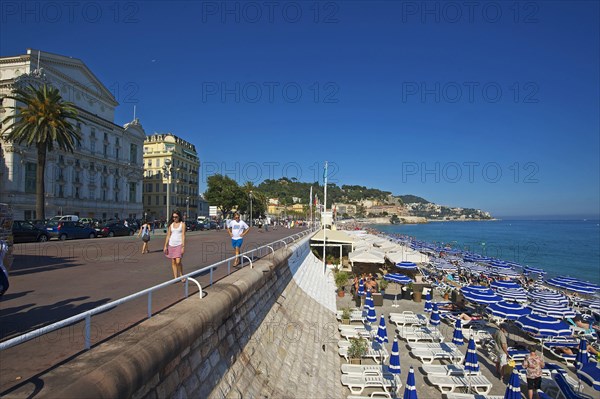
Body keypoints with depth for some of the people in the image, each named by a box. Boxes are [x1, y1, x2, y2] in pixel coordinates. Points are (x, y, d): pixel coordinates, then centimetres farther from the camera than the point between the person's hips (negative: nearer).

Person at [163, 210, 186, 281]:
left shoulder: (182, 224, -1)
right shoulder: (171, 225, 10)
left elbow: (183, 235, -6)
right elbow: (168, 235, 11)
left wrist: (183, 246, -13)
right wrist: (165, 246, 6)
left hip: (179, 245, -4)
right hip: (171, 244, 4)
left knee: (178, 262, -13)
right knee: (173, 262, 5)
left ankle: (181, 275, 9)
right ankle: (175, 278, 12)